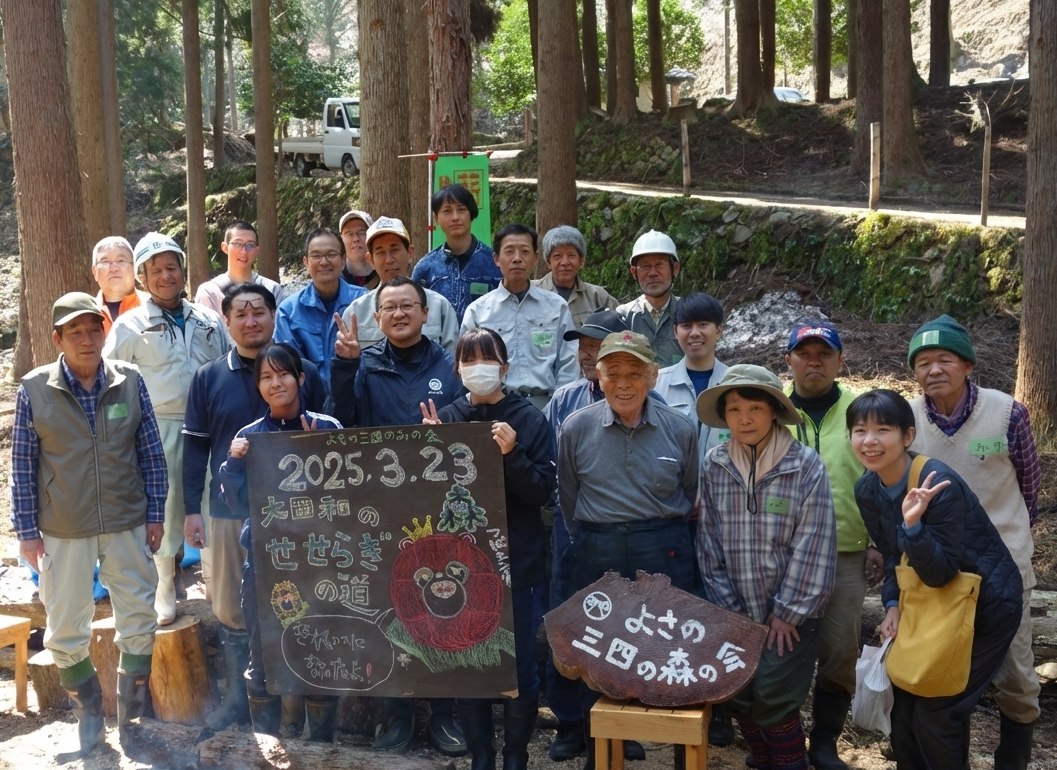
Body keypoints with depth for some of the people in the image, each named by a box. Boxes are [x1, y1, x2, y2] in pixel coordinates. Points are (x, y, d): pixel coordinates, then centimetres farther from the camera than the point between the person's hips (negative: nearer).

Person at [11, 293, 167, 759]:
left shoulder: (129, 381, -3)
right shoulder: (34, 390, -7)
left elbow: (151, 454, 3)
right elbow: (23, 465, -3)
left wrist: (155, 514, 2)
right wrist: (27, 531, -3)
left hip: (128, 525, 1)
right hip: (63, 531, -1)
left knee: (139, 618, 8)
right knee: (65, 630, 9)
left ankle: (132, 717, 27)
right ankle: (88, 716, 30)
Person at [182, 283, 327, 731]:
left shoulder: (305, 373, 0)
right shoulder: (208, 377, 3)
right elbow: (195, 445, 4)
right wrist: (191, 509, 0)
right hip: (230, 510, 1)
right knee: (232, 609, 9)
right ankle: (235, 697, 23)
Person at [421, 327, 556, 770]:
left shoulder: (530, 421, -2)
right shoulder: (445, 419, 5)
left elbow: (543, 491, -6)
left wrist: (511, 455, -20)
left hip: (517, 560, -2)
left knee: (520, 665, 3)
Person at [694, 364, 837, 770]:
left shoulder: (806, 465, -13)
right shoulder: (714, 465, -3)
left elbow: (812, 547, -12)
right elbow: (709, 542, 1)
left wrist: (788, 612, -11)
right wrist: (727, 607, -2)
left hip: (791, 612, -3)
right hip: (738, 612, 3)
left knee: (773, 701, -9)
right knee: (738, 698, 5)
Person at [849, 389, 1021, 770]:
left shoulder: (938, 484, -29)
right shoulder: (867, 491, -7)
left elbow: (940, 573, -27)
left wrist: (913, 524, -42)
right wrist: (893, 604, -9)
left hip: (985, 605, -7)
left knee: (935, 711, -5)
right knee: (902, 704, 10)